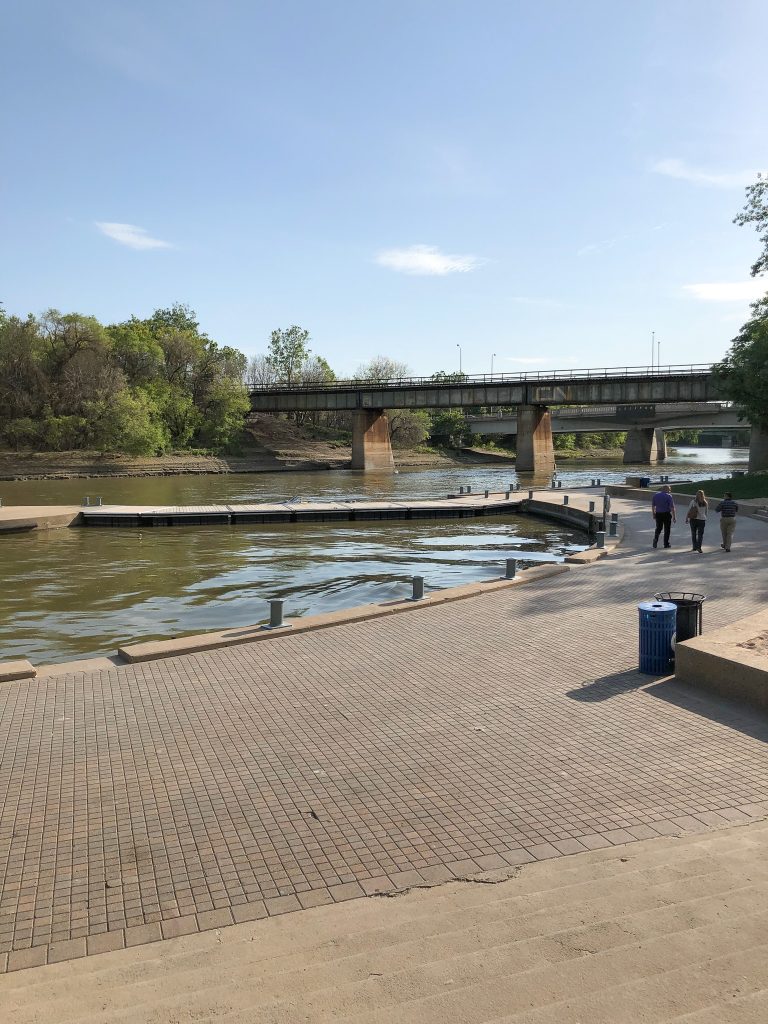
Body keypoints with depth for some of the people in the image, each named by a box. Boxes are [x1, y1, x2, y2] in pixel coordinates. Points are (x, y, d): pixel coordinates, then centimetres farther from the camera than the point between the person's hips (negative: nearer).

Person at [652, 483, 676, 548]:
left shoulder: (656, 495, 4)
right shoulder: (669, 496, -10)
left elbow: (653, 506, 10)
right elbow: (672, 507, -13)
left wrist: (653, 514, 20)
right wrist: (674, 517, -9)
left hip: (658, 514, 4)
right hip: (666, 514, -4)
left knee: (658, 528, 17)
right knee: (667, 529, 7)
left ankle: (655, 539, -4)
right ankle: (666, 544, 11)